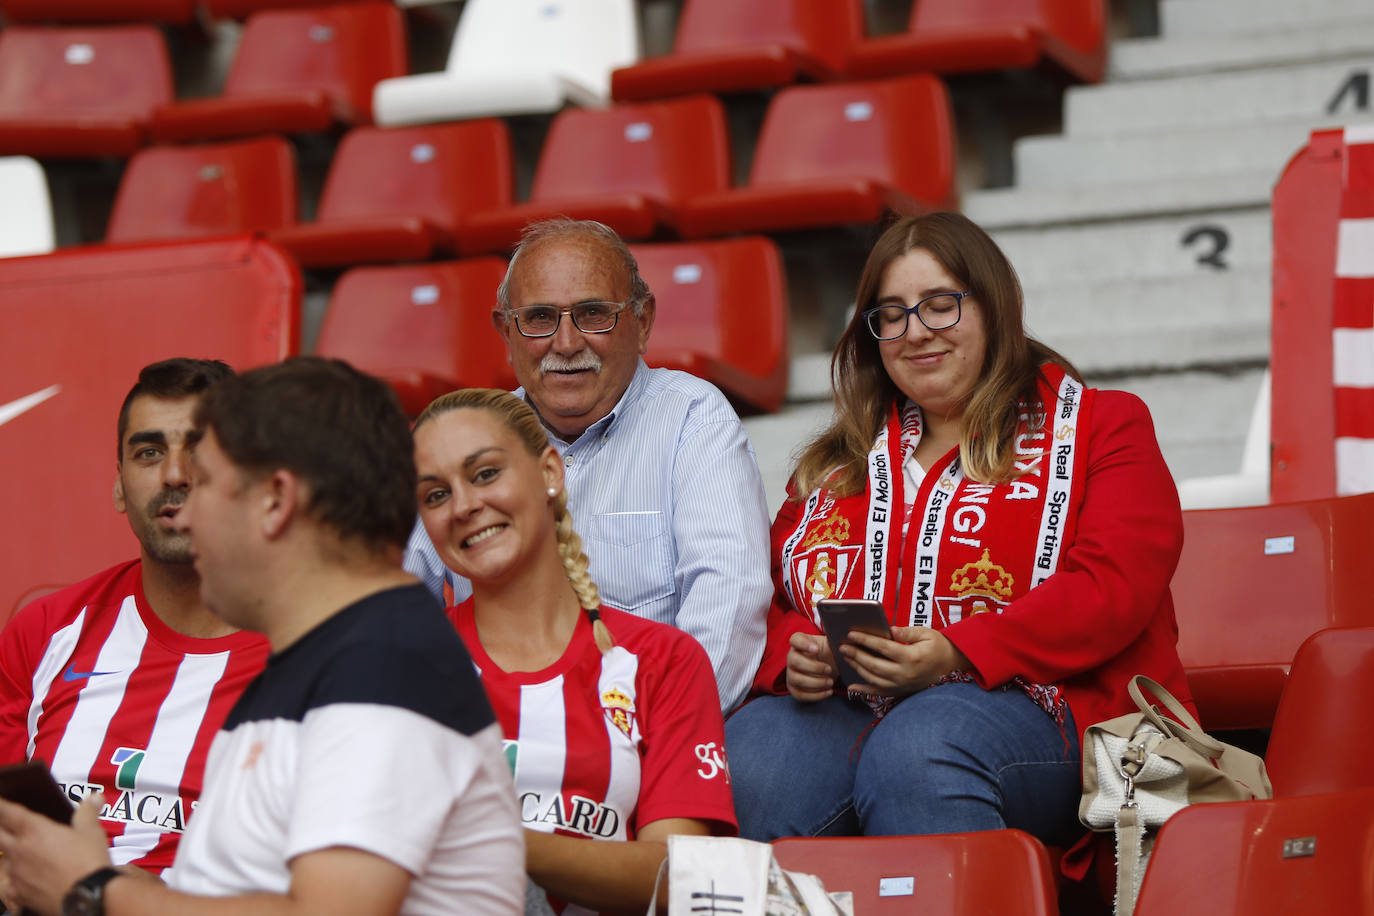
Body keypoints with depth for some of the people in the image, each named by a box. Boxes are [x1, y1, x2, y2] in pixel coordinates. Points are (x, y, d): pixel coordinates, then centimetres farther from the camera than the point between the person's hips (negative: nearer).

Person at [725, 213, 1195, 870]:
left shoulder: (1098, 426, 12)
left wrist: (956, 653, -16)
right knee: (749, 755, -32)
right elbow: (775, 602, 23)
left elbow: (1113, 587, -4)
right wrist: (794, 657, -4)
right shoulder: (838, 463, 27)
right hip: (845, 712, 4)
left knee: (915, 749, -39)